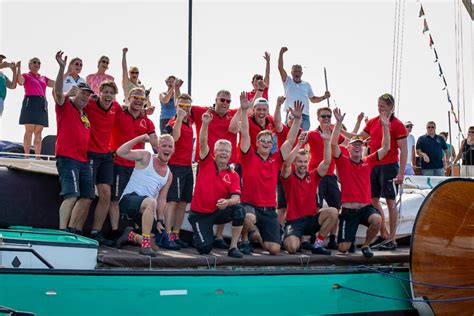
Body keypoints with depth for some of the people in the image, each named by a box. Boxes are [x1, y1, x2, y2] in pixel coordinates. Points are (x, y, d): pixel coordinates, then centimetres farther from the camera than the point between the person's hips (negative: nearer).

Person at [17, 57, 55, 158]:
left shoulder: (43, 78, 23)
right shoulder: (26, 76, 10)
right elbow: (20, 82, -11)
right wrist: (18, 68, -17)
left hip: (42, 104, 5)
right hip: (30, 102, -5)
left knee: (38, 132, 1)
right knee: (29, 131, -11)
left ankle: (38, 157, -1)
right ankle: (27, 156, -13)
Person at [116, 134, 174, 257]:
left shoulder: (169, 175, 15)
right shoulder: (145, 157, 0)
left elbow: (162, 199, 14)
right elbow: (120, 152, -14)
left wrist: (159, 221, 6)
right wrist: (139, 139, -14)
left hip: (145, 209, 7)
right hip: (128, 198, -7)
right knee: (151, 202, -40)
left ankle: (130, 235, 28)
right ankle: (145, 245, -36)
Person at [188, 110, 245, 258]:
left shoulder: (233, 175, -2)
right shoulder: (207, 163, -5)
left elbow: (236, 197, -14)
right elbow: (203, 143, -20)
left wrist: (227, 202, -37)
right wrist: (205, 123, -35)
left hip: (219, 211, 2)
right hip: (200, 213, -2)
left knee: (239, 209, -29)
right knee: (205, 248, -18)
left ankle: (233, 247, -14)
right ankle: (204, 235, 22)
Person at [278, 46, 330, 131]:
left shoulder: (307, 85, 20)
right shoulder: (288, 81, 11)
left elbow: (313, 99, 27)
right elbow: (280, 68, 1)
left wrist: (324, 97, 10)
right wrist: (281, 54, -7)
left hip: (304, 115, 2)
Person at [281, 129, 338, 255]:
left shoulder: (313, 177, 8)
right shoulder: (289, 177, -2)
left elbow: (327, 162, -3)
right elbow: (286, 164, -23)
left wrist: (327, 141, -14)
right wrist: (299, 144, -29)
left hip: (311, 219, 4)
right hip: (294, 221, -4)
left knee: (333, 212, -23)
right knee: (292, 248, -29)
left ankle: (318, 244, -8)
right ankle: (297, 239, 13)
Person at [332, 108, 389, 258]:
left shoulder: (368, 162, 11)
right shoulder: (343, 162, 1)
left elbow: (385, 148, 7)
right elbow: (334, 144, -13)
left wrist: (385, 126, -1)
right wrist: (339, 122, -19)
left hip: (366, 208, 2)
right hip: (348, 210, -2)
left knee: (377, 220, -33)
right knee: (343, 248, -9)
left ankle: (366, 245, -3)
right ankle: (350, 237, 32)